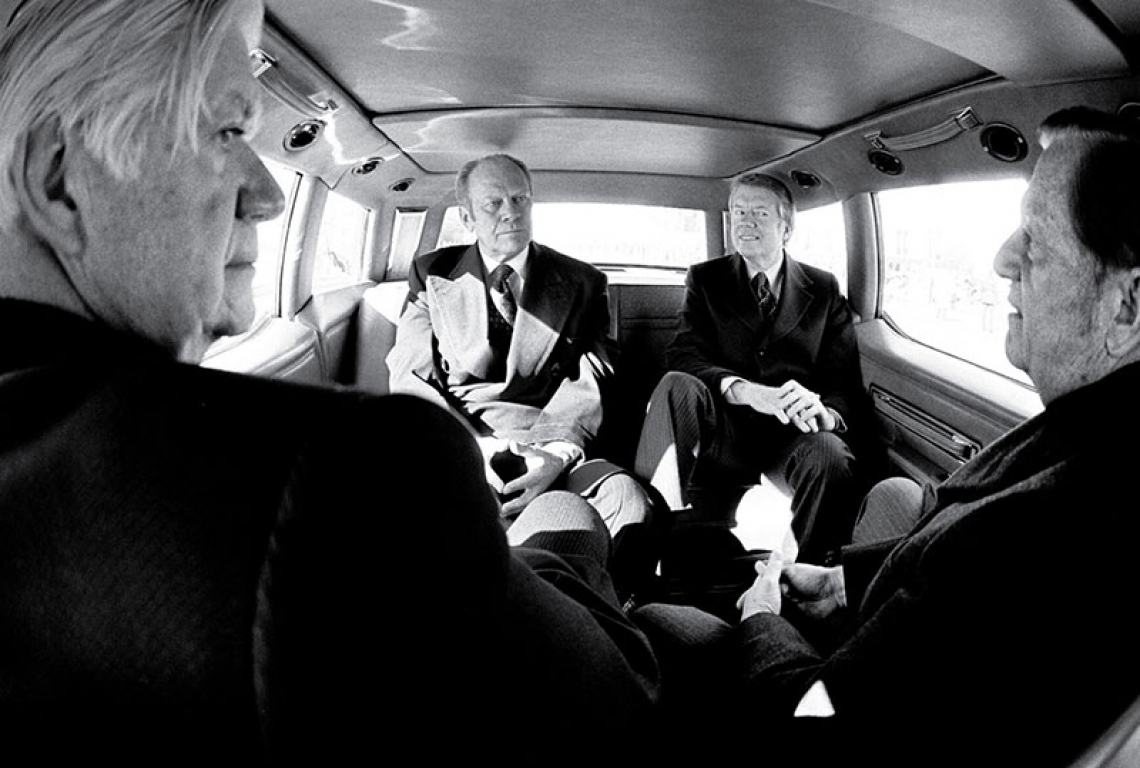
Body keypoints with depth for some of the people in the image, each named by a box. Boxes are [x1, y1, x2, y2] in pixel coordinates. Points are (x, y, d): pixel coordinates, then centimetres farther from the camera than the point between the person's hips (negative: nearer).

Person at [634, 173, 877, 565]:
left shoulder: (823, 289, 14)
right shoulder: (705, 280, 12)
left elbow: (845, 378, 5)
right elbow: (683, 355, -4)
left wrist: (827, 413, -21)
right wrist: (744, 389, -25)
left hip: (792, 433, 1)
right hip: (724, 433, 0)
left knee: (831, 458, -34)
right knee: (676, 385, -31)